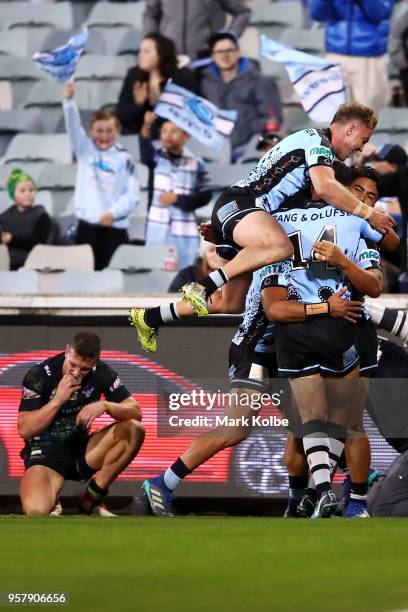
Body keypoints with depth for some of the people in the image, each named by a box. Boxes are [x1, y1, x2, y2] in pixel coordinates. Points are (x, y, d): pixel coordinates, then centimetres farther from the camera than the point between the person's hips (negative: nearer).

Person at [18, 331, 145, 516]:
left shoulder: (101, 373, -5)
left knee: (134, 430, -21)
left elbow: (135, 412, -8)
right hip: (45, 453, -4)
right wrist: (58, 399, -25)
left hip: (81, 449, 4)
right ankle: (53, 502, 7)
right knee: (36, 510, -35)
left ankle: (93, 497, -7)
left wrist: (105, 406, -28)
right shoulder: (39, 375, -14)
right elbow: (25, 430, -16)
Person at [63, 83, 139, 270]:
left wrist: (114, 213, -16)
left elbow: (133, 195, -1)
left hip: (116, 228, -1)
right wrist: (69, 101, -26)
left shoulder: (125, 159, 2)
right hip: (87, 226, 1)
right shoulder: (85, 150, 6)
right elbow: (73, 126, -10)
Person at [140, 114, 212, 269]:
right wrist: (146, 127, -41)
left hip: (185, 232, 0)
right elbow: (145, 153, -24)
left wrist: (178, 199, -10)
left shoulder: (196, 163, 0)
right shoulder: (157, 154, -1)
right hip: (158, 228, 0)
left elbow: (205, 196, 2)